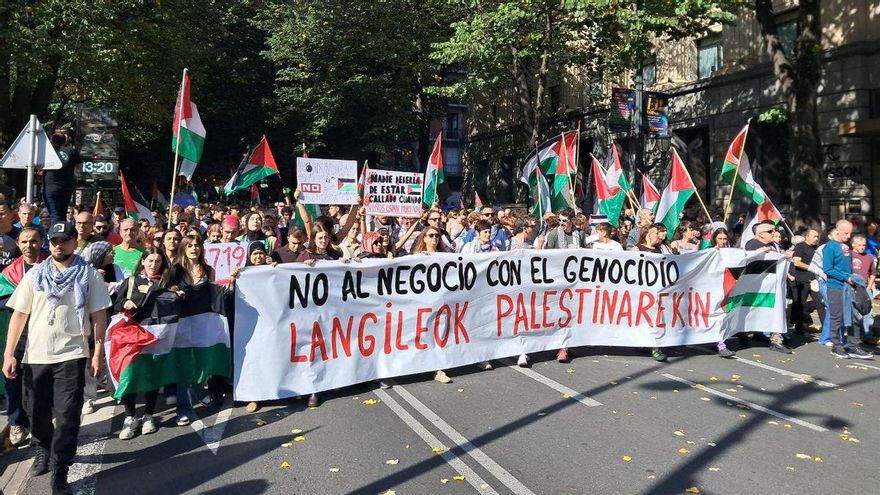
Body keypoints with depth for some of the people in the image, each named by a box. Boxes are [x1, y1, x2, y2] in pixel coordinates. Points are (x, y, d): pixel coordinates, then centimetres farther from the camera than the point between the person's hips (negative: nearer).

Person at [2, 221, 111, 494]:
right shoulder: (35, 274, 4)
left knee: (67, 416, -3)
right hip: (36, 355, 3)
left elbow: (99, 315, -2)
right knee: (38, 412, 16)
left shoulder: (89, 275, -2)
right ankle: (43, 450, 44)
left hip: (71, 354, -3)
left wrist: (98, 353, -5)